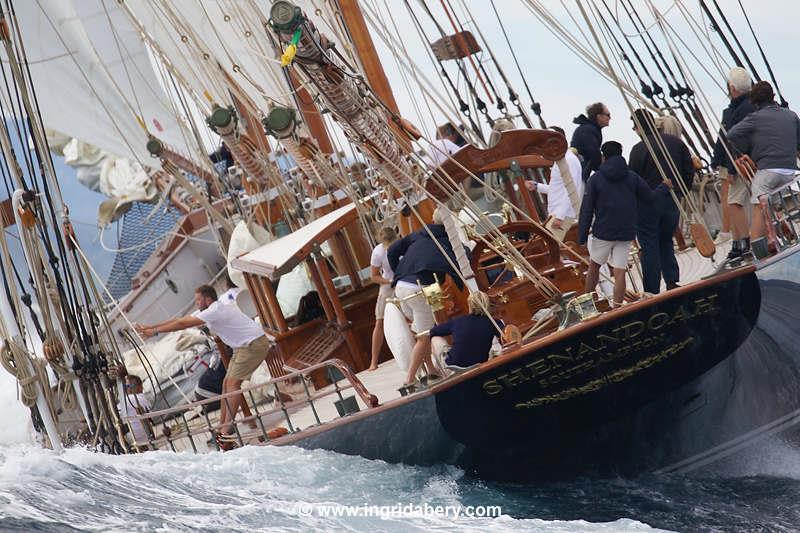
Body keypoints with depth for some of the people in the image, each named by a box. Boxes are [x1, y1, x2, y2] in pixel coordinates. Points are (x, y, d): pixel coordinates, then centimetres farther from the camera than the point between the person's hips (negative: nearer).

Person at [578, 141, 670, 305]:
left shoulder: (595, 179, -3)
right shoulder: (633, 178, 4)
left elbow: (586, 210, -6)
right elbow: (650, 197, 8)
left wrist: (582, 237, -4)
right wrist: (664, 187, 29)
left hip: (602, 233, -1)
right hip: (626, 234, 2)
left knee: (594, 266, 17)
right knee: (620, 273, 1)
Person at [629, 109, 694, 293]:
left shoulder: (638, 149, -15)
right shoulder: (676, 142, 4)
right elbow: (689, 170, 9)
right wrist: (681, 192, 18)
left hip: (648, 203, -5)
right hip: (672, 202, 5)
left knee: (649, 247, 2)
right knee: (666, 242, 19)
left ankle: (652, 291, 4)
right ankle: (672, 282, 9)